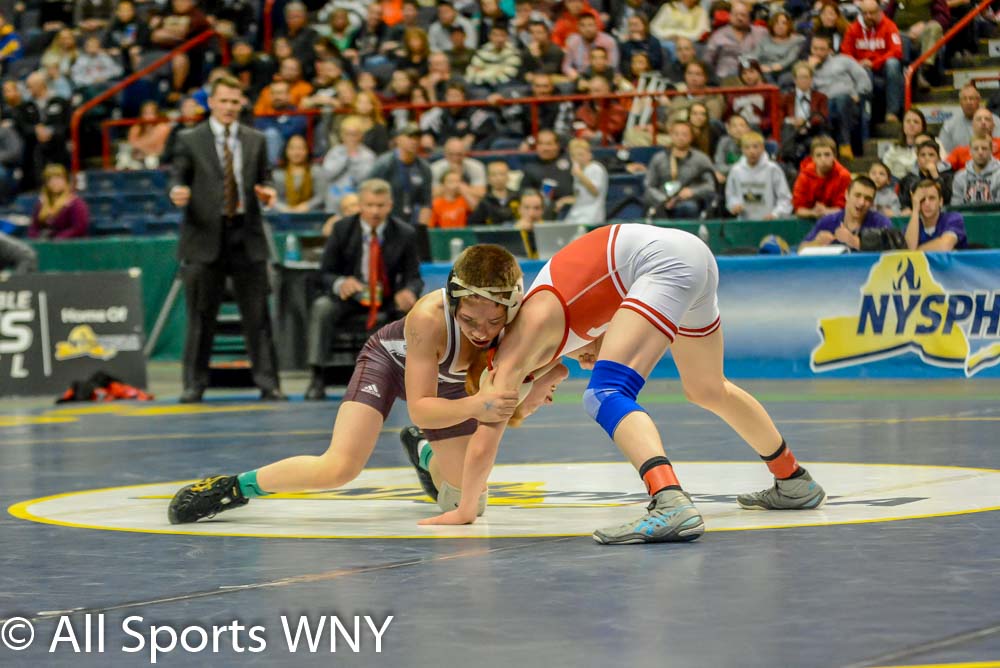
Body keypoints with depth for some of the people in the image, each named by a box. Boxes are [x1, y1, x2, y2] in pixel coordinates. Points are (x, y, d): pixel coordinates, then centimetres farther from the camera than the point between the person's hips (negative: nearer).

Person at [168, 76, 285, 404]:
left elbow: (264, 179, 15)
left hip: (246, 235, 2)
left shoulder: (255, 141, 13)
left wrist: (267, 192, -8)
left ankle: (267, 382, 3)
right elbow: (178, 177, 3)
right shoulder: (189, 140, 5)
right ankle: (194, 384, 9)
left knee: (257, 314, 0)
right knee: (201, 315, 2)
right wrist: (177, 192, -20)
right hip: (205, 236, -2)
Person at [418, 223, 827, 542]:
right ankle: (795, 482, 46)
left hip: (667, 259, -10)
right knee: (708, 391, 28)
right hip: (692, 251, 10)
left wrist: (464, 511, 3)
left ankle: (671, 505, -42)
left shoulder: (518, 342, -4)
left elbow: (486, 436, -2)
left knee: (605, 394, -18)